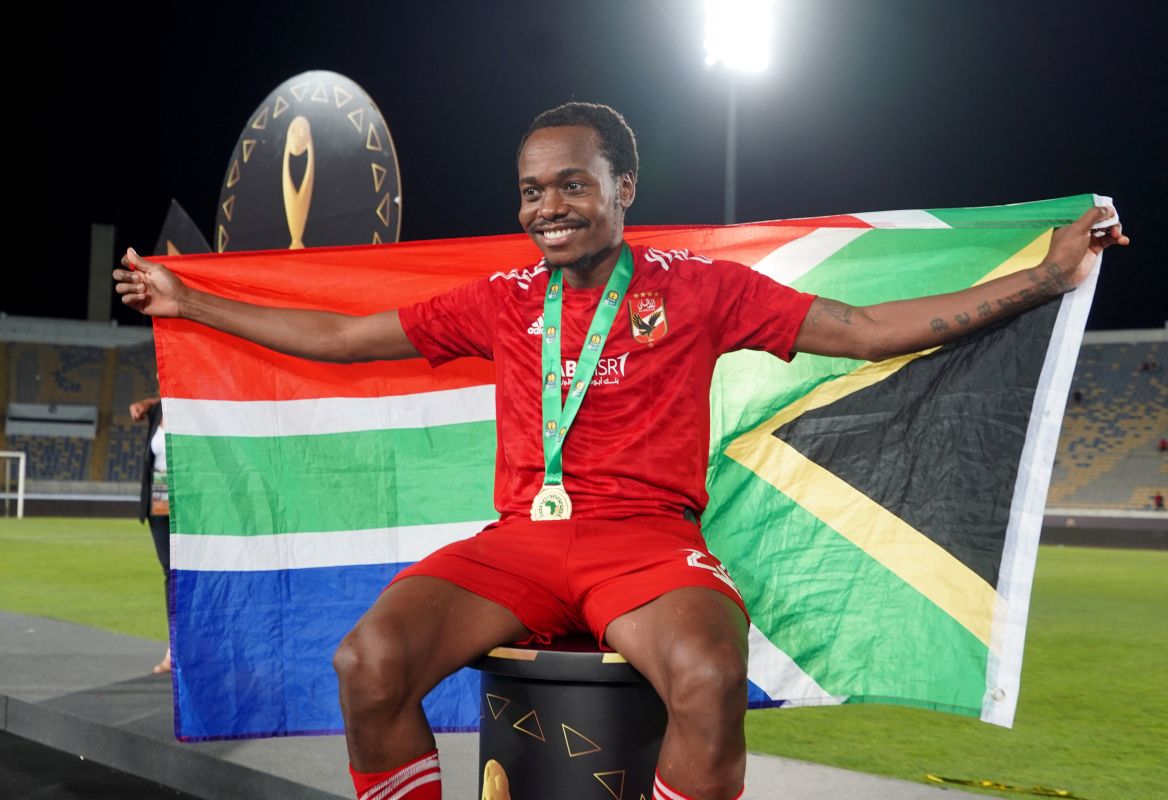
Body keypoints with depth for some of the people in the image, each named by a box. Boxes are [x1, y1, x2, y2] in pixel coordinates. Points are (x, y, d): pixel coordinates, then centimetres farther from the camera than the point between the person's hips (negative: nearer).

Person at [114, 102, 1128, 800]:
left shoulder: (698, 287, 9)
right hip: (520, 538, 3)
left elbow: (866, 330, 8)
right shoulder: (502, 302, 16)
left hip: (647, 534, -2)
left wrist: (1045, 275, 3)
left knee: (711, 680, -37)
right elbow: (341, 336, 22)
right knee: (368, 661, -26)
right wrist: (189, 301, 24)